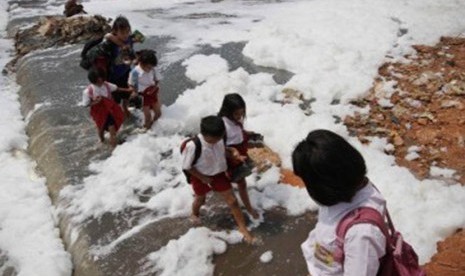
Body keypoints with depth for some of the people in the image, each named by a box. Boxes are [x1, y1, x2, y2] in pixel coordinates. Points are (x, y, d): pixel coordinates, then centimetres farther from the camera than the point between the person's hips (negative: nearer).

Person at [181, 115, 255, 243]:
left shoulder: (219, 140, -21)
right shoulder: (193, 146, -35)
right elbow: (186, 166, -22)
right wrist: (202, 178, -18)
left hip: (218, 174, 2)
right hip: (201, 177, -2)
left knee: (232, 201, 2)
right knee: (200, 199, 26)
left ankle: (243, 227, 18)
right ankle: (195, 215, 61)